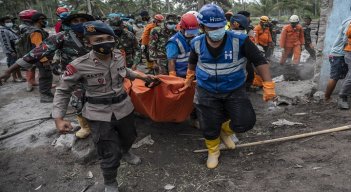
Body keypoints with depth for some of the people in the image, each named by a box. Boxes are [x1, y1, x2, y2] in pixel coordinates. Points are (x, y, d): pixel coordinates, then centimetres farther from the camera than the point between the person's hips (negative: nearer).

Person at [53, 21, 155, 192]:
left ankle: (125, 152, 65)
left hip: (123, 108, 5)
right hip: (100, 115, -5)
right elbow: (63, 91, -9)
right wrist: (58, 118, -18)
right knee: (110, 155, 0)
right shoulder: (79, 66, -21)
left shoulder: (119, 56, -7)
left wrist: (140, 76, 13)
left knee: (129, 137, 28)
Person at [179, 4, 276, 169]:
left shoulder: (239, 40, -20)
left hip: (234, 90, -1)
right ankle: (213, 152, 39)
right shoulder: (198, 44, -10)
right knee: (209, 128, 6)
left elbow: (259, 61, -14)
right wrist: (188, 80, 23)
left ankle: (225, 130, 24)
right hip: (207, 92, 1)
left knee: (246, 122, -12)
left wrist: (268, 85, -21)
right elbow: (192, 62, 12)